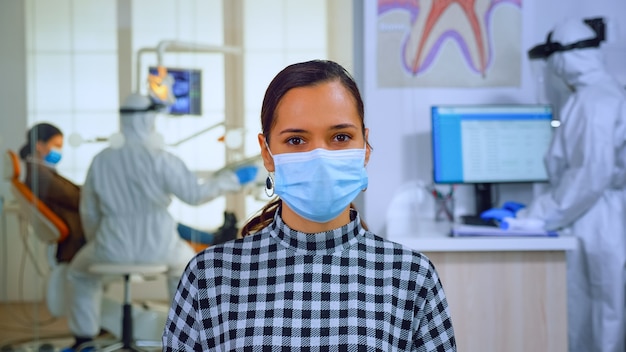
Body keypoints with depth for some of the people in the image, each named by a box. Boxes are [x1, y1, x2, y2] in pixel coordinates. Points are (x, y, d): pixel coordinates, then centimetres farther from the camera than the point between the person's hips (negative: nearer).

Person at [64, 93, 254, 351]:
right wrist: (228, 181, 3)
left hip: (114, 248, 1)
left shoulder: (100, 160, -1)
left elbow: (89, 211, 7)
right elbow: (194, 194, -13)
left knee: (80, 270, 33)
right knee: (184, 261, 34)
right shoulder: (160, 158, -12)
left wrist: (96, 243, 25)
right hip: (157, 247, -1)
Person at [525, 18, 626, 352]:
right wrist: (540, 208, 17)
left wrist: (541, 214, -15)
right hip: (587, 222, 9)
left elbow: (591, 174, -22)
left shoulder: (596, 100, -16)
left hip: (597, 228, -9)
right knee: (579, 317, 13)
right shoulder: (598, 93, 13)